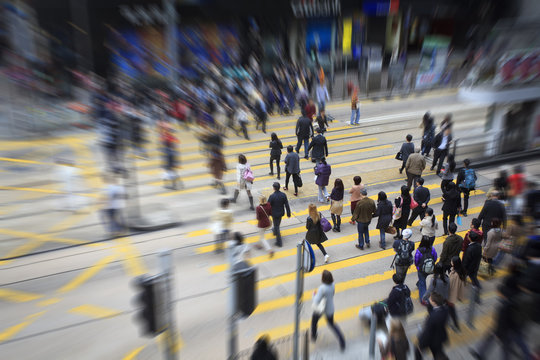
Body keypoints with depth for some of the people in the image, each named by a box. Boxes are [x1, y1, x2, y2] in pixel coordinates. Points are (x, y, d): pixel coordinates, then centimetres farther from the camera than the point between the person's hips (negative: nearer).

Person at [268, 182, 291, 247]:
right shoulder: (283, 195, -14)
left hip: (275, 214, -4)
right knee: (277, 224, 31)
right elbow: (287, 205, -8)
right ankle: (275, 231, 61)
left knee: (276, 226, 7)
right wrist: (288, 213, 4)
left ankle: (279, 242, 11)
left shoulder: (272, 196, -26)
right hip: (281, 213, 5)